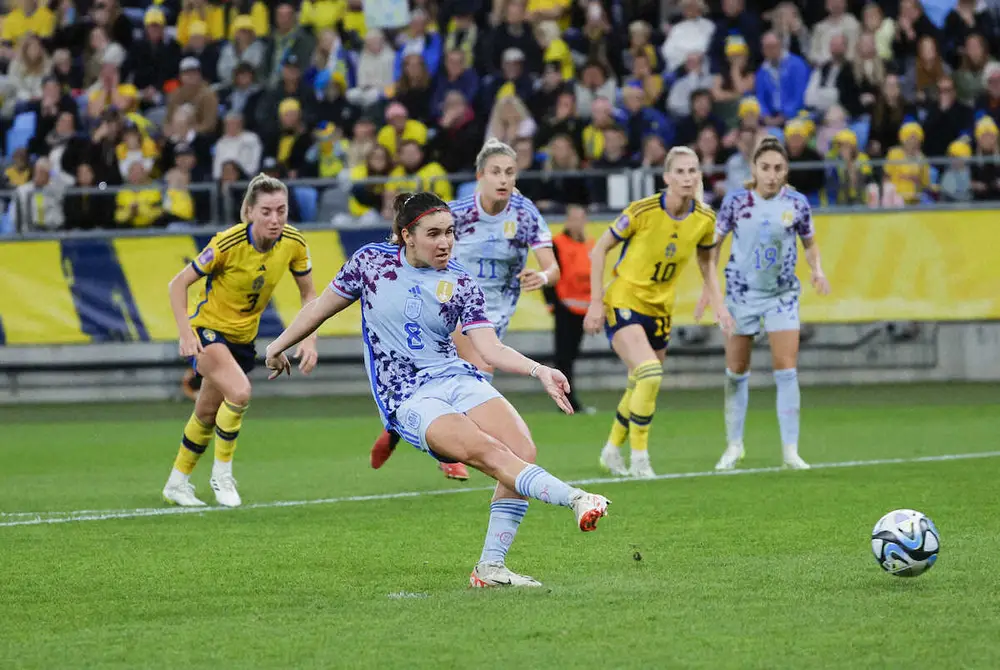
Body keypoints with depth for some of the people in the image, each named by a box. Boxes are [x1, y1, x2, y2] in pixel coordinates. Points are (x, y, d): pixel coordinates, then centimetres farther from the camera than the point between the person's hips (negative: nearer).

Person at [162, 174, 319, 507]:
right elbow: (178, 283, -19)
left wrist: (309, 340, -11)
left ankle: (177, 483, 36)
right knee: (239, 392, -29)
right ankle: (222, 473, -9)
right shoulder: (228, 243, -28)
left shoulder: (293, 243, -14)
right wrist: (186, 333, -28)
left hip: (243, 337, 5)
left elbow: (308, 293, 1)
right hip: (208, 329, -5)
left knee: (207, 414, 17)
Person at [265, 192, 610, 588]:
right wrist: (279, 345, 28)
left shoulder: (459, 284, 6)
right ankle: (575, 499, -46)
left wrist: (539, 371, -19)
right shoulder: (371, 262, 4)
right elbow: (323, 306, 19)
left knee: (523, 451, -23)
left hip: (458, 378, 3)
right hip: (408, 400, -3)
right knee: (490, 453, -28)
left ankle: (491, 568, -19)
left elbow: (491, 350, -2)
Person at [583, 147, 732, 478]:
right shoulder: (643, 211, -19)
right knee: (650, 374, -24)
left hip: (660, 310, 6)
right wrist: (596, 302, -12)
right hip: (623, 303, -6)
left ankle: (612, 450, 36)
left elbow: (705, 264, 14)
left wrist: (718, 305, 5)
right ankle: (639, 457, -12)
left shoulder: (705, 219, -5)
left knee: (640, 386, 13)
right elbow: (599, 250, -9)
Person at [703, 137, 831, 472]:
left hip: (782, 294, 0)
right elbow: (714, 243, 3)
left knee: (786, 370, -9)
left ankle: (790, 450, -5)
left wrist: (817, 269, -9)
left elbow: (809, 243, 10)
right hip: (741, 293, 0)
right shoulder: (736, 202, -8)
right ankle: (734, 446, 22)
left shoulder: (796, 203, -6)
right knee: (736, 372, 7)